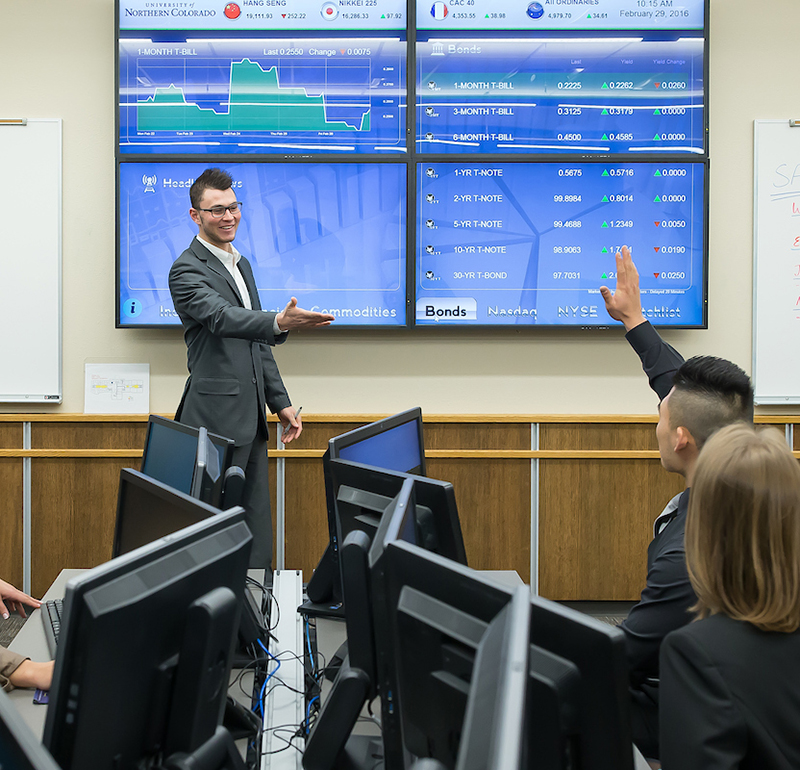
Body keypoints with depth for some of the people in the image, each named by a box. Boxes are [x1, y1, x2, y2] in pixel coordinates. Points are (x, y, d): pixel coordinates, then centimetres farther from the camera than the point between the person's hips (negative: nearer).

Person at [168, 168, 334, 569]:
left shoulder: (241, 264, 19)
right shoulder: (187, 270, -8)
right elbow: (222, 318, -27)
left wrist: (280, 402, 18)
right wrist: (279, 322, -45)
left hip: (250, 416, 8)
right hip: (218, 416, -8)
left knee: (256, 528, 11)